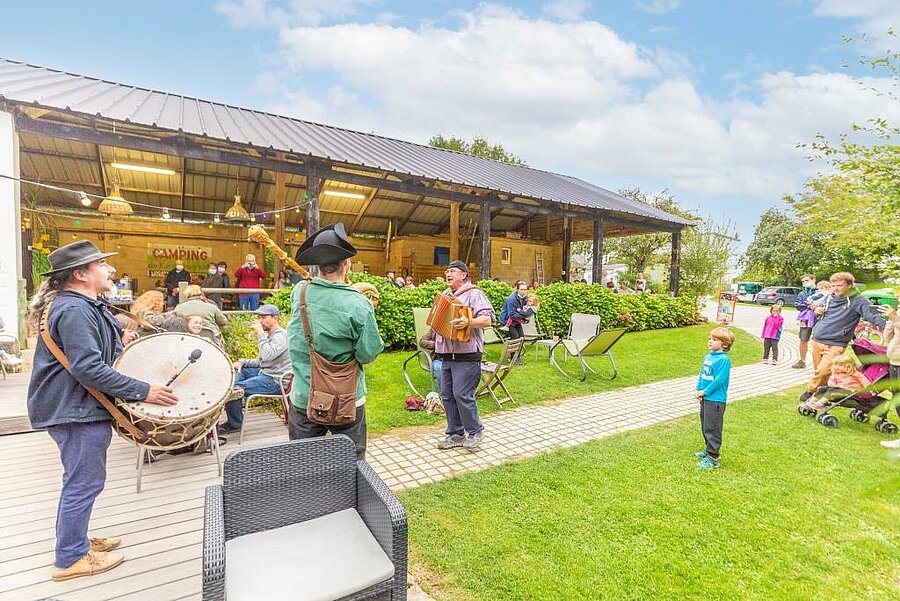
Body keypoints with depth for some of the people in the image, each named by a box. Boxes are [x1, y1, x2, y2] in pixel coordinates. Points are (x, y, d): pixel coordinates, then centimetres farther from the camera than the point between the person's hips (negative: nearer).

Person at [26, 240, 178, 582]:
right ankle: (70, 559, 17)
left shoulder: (84, 305, 11)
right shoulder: (74, 310, -23)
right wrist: (143, 391, -28)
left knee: (81, 480, 22)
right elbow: (88, 369, -29)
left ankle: (75, 540, 38)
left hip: (77, 406, 11)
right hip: (75, 410, -11)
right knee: (84, 482, 1)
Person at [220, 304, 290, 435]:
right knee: (236, 372, 14)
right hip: (266, 373, 11)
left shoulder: (280, 335, -14)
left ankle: (235, 424, 4)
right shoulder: (269, 335, 17)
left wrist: (260, 333, -24)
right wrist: (242, 362, 7)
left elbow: (267, 356, -31)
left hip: (275, 381, -11)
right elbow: (262, 362, 21)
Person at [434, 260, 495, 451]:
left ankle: (475, 431, 12)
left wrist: (468, 322, -33)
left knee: (462, 394, -8)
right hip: (446, 355, 8)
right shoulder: (444, 295, 19)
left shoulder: (474, 293, -6)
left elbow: (487, 319, -18)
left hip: (466, 355, -8)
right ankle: (455, 434, 23)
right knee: (447, 395, 10)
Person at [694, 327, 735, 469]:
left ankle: (713, 458, 6)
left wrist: (705, 392, -15)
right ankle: (710, 450, 35)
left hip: (716, 400, -9)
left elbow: (719, 380, -20)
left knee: (712, 429, -2)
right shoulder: (707, 357, 10)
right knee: (705, 427, 20)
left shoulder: (723, 359, -16)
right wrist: (698, 390, 2)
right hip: (705, 398, 9)